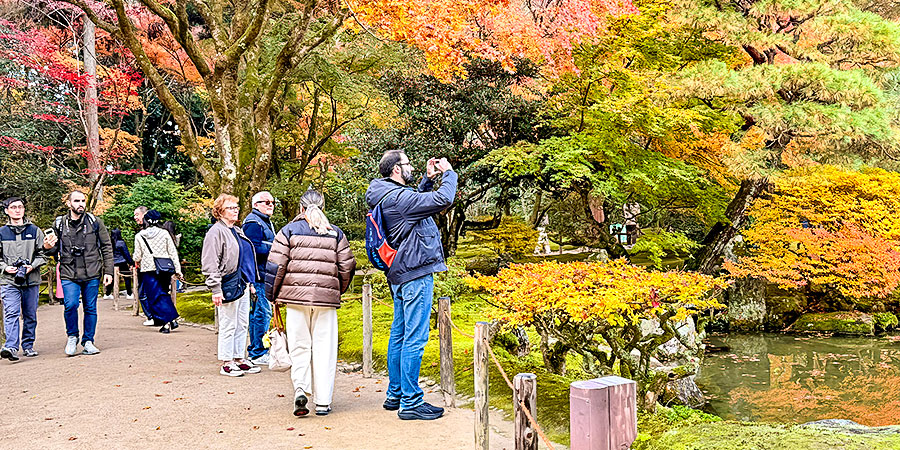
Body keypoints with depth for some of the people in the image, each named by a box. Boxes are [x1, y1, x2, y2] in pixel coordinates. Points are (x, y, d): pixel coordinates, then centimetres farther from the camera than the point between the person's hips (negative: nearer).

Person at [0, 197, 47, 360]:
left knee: (30, 315, 8)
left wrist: (32, 266, -9)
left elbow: (42, 254, 8)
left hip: (31, 280, 2)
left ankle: (28, 345, 20)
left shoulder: (35, 231, 9)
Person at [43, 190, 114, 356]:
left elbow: (107, 247, 6)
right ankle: (72, 337, 11)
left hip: (92, 274, 0)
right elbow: (55, 250, 16)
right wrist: (48, 247, -9)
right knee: (71, 305, -14)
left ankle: (88, 341, 20)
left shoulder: (95, 222, 3)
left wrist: (108, 271, 1)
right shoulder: (59, 224, 5)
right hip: (69, 274, 0)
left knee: (91, 308, 5)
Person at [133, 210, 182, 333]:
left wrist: (137, 263, 29)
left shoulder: (139, 236, -1)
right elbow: (173, 252, 2)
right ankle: (172, 320, 10)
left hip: (148, 269, -2)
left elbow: (137, 255, 5)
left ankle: (166, 322, -12)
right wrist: (177, 269, 6)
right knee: (164, 294, 17)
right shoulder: (164, 233, 1)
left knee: (156, 297, -1)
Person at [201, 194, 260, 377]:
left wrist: (250, 282, 22)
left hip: (242, 285, 9)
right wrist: (216, 289, -19)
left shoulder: (238, 231, 18)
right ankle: (226, 363, 7)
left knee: (242, 324, 12)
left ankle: (239, 358, 21)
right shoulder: (216, 232, -9)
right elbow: (210, 264, -15)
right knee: (228, 325, -2)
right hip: (228, 286, -9)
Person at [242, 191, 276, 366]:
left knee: (257, 313, 15)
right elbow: (254, 248, -21)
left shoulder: (266, 222, 22)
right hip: (258, 275, -11)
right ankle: (258, 354, -5)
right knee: (263, 312, -10)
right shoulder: (253, 222, -12)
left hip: (265, 275, 11)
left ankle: (254, 350, 22)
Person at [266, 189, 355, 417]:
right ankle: (323, 401, 7)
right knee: (324, 347, 5)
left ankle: (300, 388, -12)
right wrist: (339, 290, 25)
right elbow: (347, 267, 10)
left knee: (299, 346, 8)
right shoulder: (335, 233, 11)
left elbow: (276, 266, 0)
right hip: (327, 298, 1)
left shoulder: (289, 231, 6)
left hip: (296, 296, -1)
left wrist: (273, 295, 11)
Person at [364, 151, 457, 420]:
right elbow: (443, 199, -23)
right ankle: (410, 403, -1)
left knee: (399, 335, 16)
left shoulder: (388, 196, 12)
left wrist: (428, 179, 17)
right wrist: (448, 173, -6)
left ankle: (395, 395, 25)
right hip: (415, 275, -11)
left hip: (401, 275, 11)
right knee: (414, 338, -6)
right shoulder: (397, 198, -18)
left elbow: (417, 201, 30)